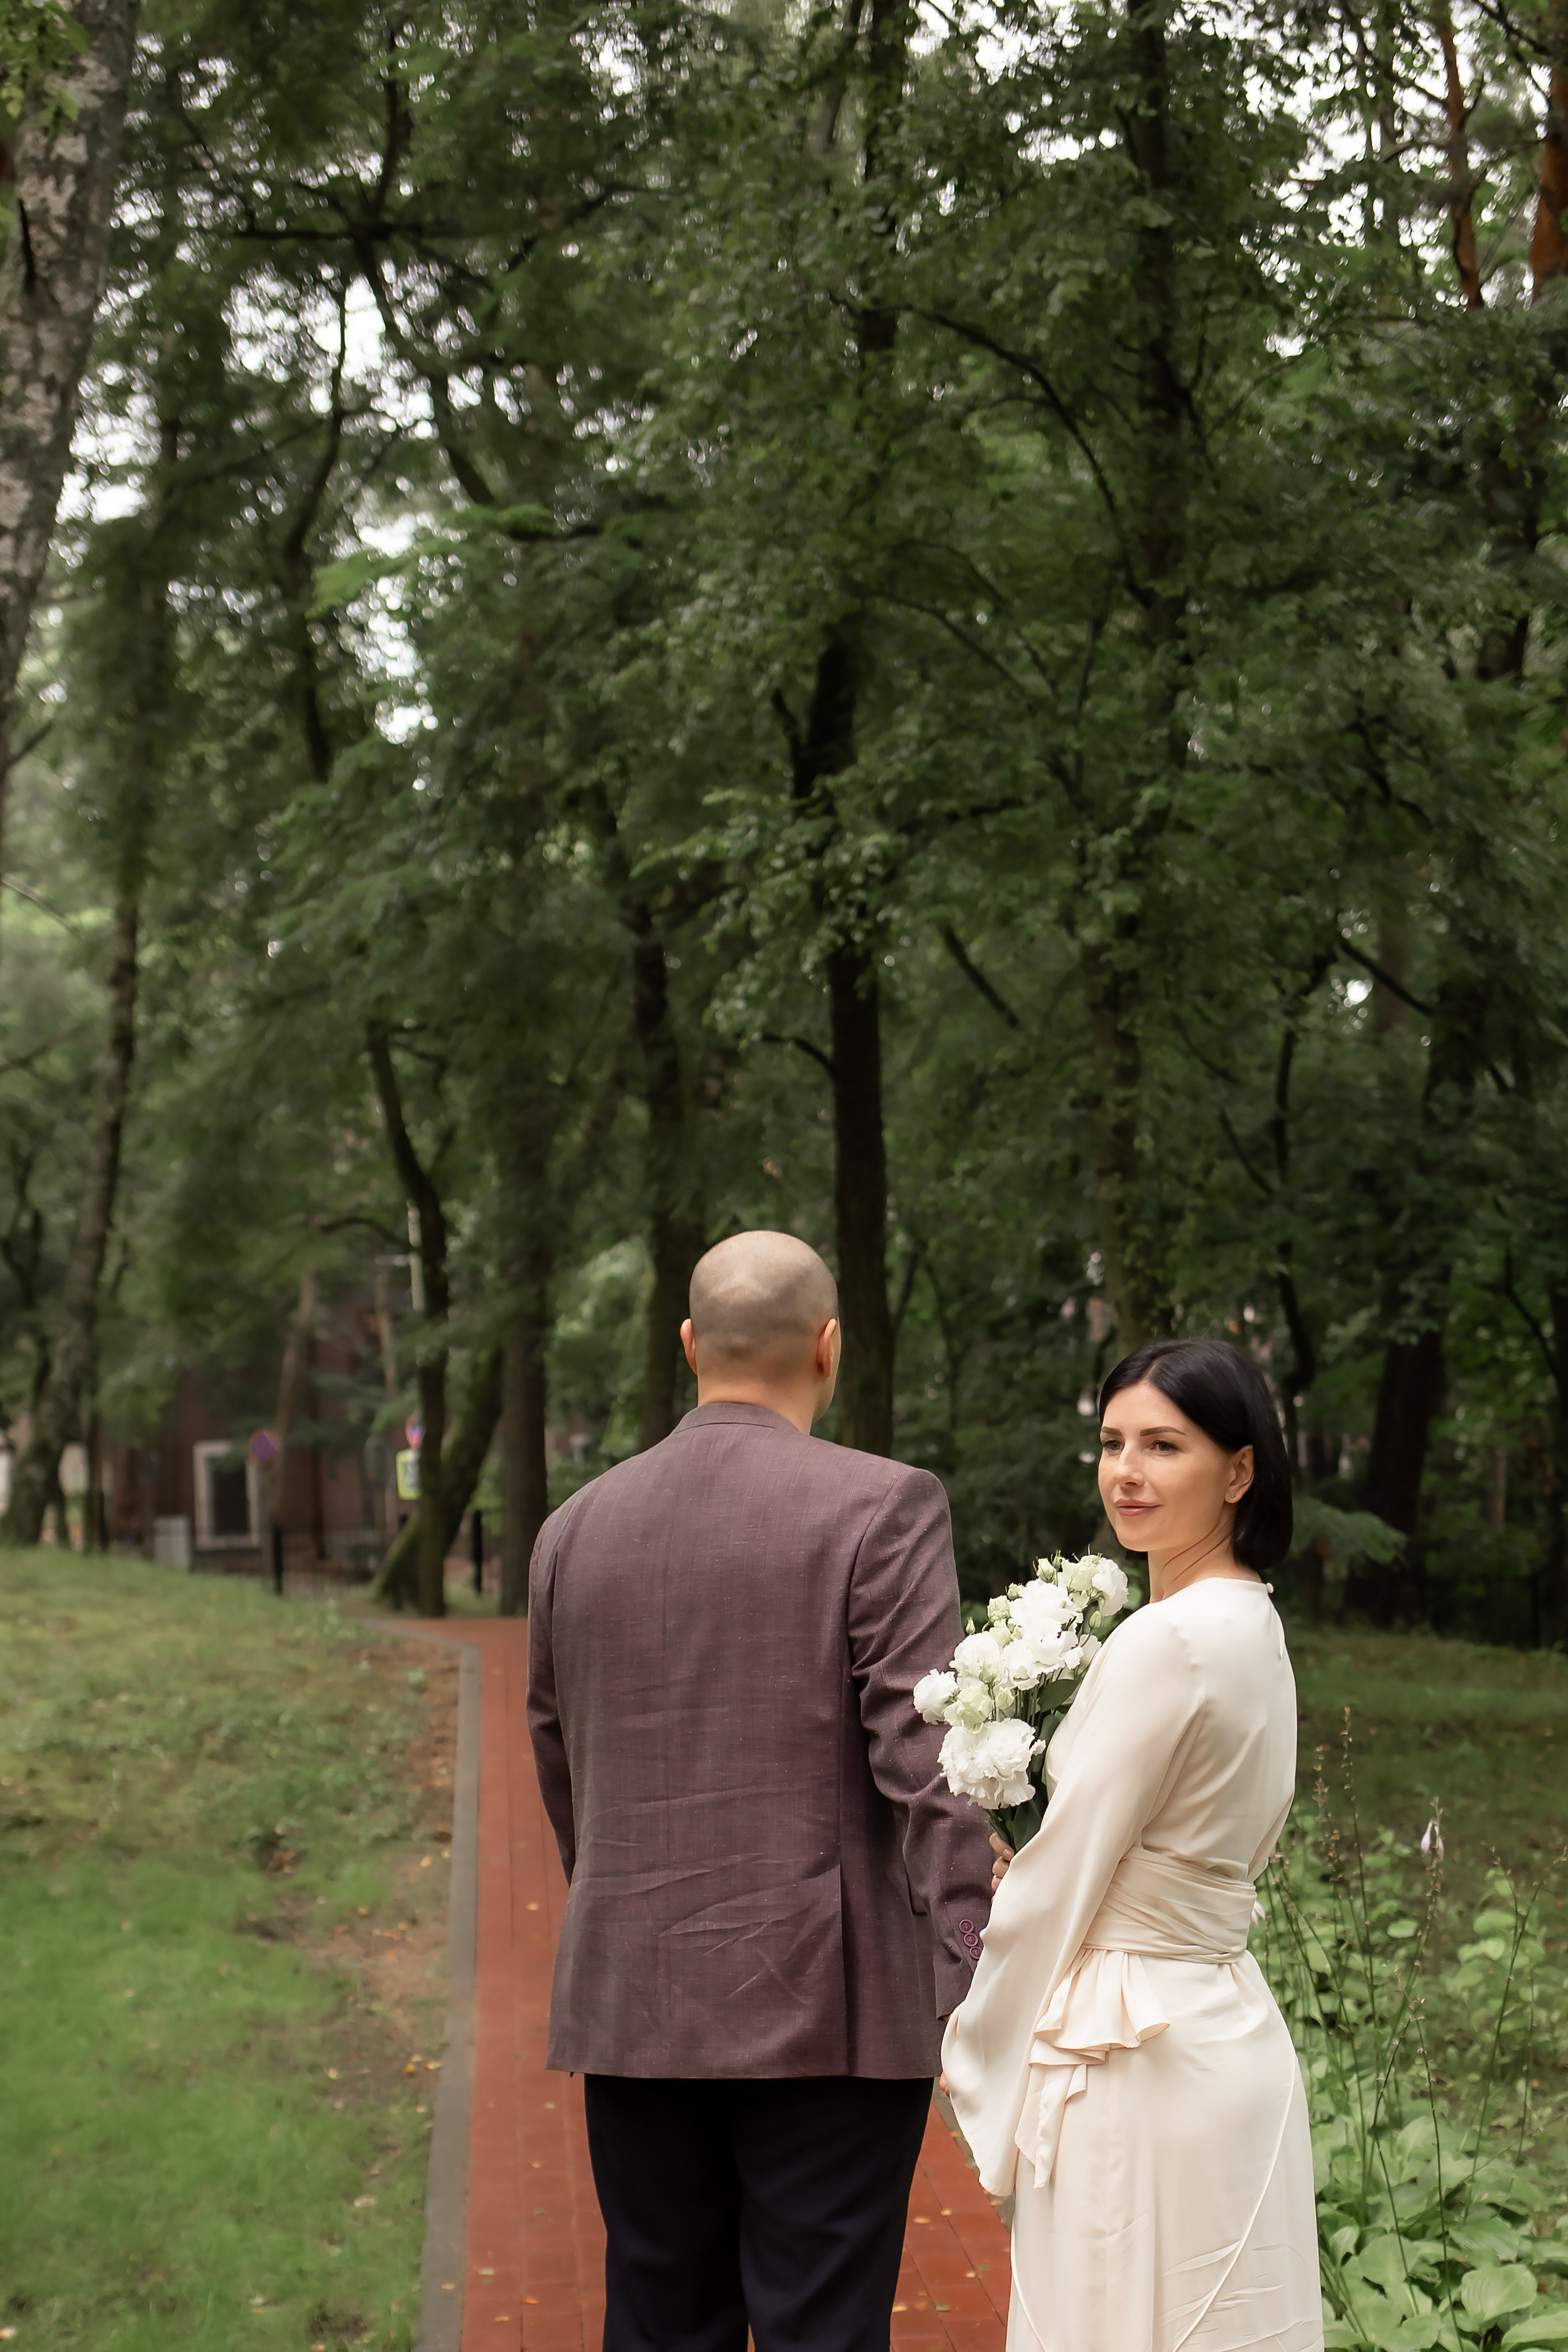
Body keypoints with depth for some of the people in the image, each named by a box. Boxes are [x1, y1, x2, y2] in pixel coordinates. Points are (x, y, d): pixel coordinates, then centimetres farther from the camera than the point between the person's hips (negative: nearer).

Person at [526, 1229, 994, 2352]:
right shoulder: (882, 1509, -8)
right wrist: (970, 1995, -11)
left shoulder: (576, 1526, 8)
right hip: (827, 2008, -4)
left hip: (630, 2008, 5)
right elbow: (926, 1761, -13)